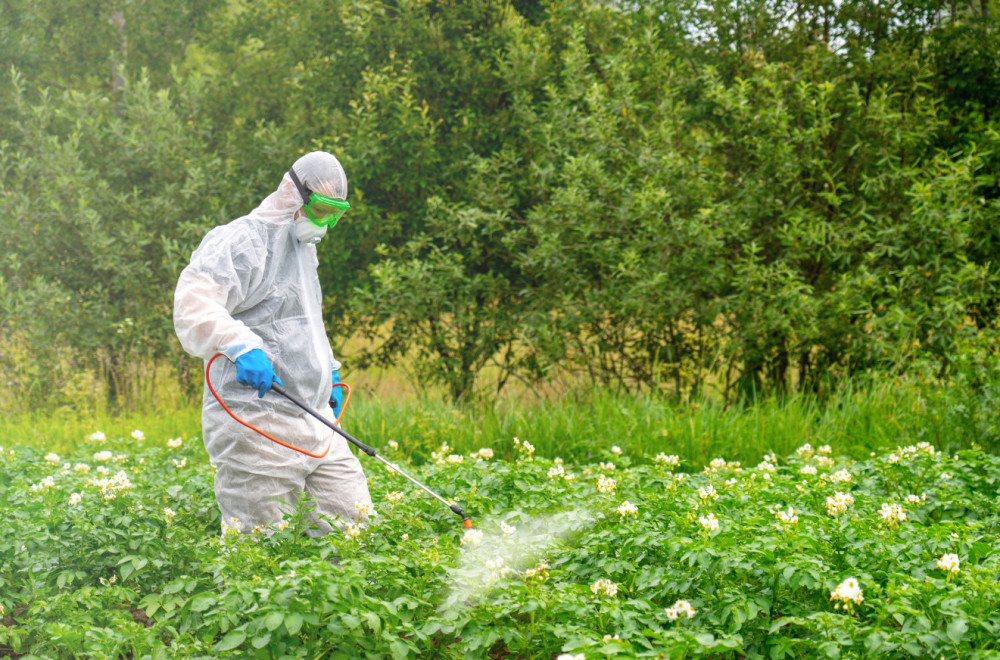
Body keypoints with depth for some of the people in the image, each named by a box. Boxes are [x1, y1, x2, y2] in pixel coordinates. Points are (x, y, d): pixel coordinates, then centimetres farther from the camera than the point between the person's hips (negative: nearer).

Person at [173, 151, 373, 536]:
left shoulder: (303, 251, 23)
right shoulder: (241, 242, -8)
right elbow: (192, 306, -22)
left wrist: (329, 372, 29)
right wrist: (241, 346, -35)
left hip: (313, 419, 9)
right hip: (256, 426, -9)